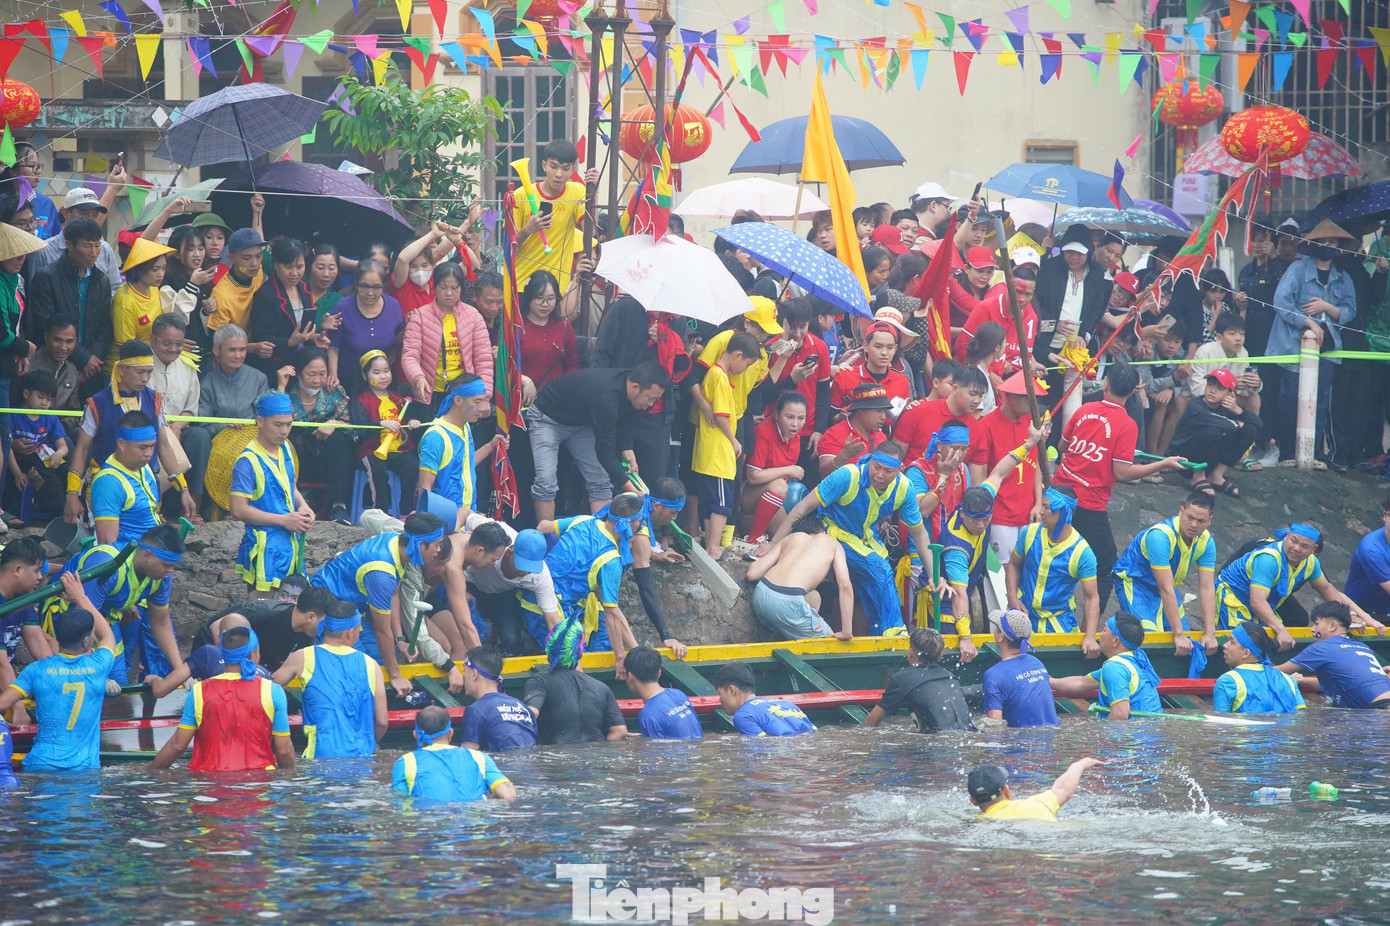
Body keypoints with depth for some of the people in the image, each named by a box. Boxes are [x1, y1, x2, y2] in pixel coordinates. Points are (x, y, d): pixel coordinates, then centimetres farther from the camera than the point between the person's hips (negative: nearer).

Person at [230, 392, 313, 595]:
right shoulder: (248, 461, -14)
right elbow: (239, 510, -18)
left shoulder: (285, 449, 11)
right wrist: (284, 520, -17)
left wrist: (302, 506, 4)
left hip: (290, 544, 8)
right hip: (264, 547, -8)